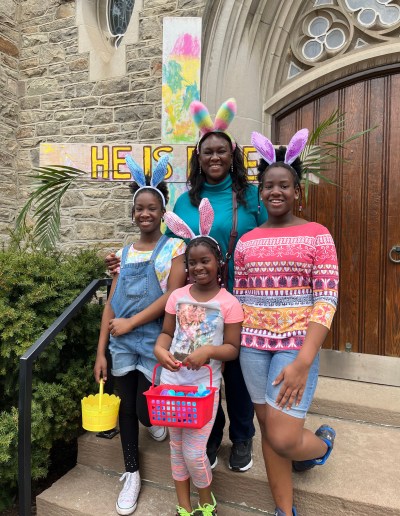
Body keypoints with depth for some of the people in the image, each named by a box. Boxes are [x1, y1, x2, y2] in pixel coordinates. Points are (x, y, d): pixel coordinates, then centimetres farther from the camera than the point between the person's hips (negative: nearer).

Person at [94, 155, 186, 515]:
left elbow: (173, 296, -15)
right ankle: (132, 475, 33)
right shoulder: (124, 253, 7)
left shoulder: (174, 248, -6)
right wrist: (101, 351, 3)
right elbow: (112, 303, 5)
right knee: (127, 408, 13)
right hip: (123, 346, 4)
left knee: (145, 411, 1)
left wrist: (131, 322, -14)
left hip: (154, 343, -4)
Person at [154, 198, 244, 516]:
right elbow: (166, 333, 5)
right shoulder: (177, 296, -1)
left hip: (205, 384, -3)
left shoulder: (228, 303, -11)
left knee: (194, 451, 1)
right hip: (172, 380, 4)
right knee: (177, 447, 15)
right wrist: (159, 349, -16)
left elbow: (232, 348, -8)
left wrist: (208, 351, -26)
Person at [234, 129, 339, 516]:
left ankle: (322, 442, 31)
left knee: (283, 438, -6)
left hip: (297, 344, -3)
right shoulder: (246, 241, 6)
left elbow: (327, 299, -10)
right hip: (252, 344, 4)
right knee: (268, 430, 13)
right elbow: (238, 298, 10)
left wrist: (303, 361, -18)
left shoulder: (316, 235, -4)